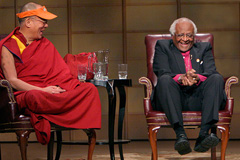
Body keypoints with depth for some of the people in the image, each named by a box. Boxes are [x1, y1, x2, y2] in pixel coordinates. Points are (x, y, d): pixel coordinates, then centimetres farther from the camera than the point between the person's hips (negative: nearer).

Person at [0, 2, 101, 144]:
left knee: (90, 89, -19)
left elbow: (61, 73, 16)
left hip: (53, 91, 6)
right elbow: (12, 81, -7)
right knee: (35, 97, -44)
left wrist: (57, 88, -9)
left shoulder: (45, 44, 24)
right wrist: (42, 90, -18)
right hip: (25, 93, -6)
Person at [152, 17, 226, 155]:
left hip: (198, 99, 2)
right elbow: (162, 72, 0)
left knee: (217, 78, -25)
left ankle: (204, 134, -39)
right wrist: (180, 78, -23)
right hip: (175, 98, -1)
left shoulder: (204, 48, 24)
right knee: (164, 80, -31)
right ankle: (180, 134, -43)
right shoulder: (163, 47, 19)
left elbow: (211, 72, 4)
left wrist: (196, 78, -21)